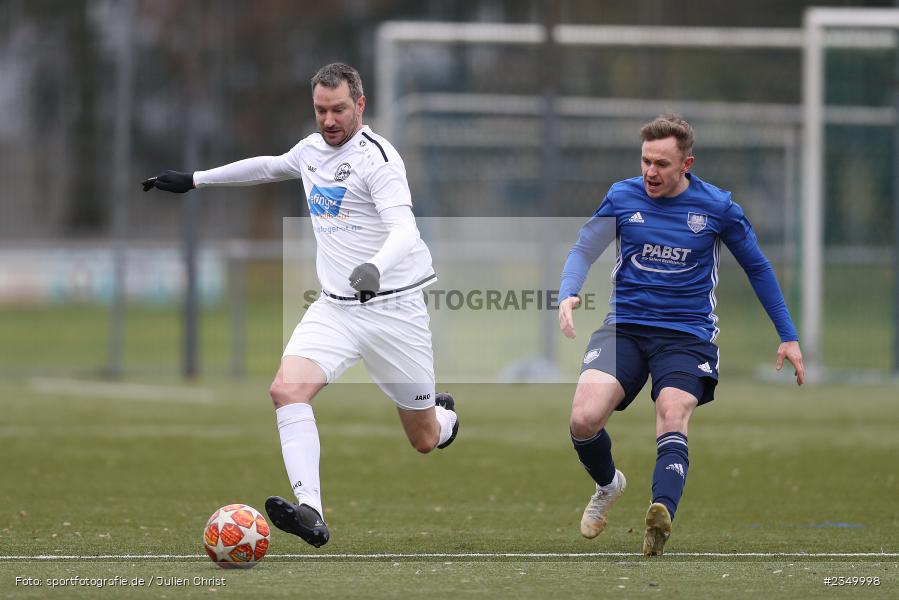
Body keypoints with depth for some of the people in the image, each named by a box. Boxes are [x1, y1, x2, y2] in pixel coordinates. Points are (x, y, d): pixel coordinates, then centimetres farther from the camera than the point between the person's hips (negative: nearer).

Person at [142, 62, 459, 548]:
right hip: (334, 307, 5)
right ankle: (311, 514, -33)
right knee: (287, 388, -24)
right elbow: (269, 166, 32)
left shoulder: (376, 157, -15)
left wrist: (375, 267, -49)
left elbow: (403, 228, -28)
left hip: (392, 306, -5)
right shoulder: (312, 150, 8)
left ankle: (444, 414, 46)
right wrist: (194, 180, 37)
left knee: (425, 440, 6)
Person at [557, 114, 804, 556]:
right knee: (583, 419, -20)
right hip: (624, 328, 2)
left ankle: (662, 510, -53)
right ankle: (608, 485, 14)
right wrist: (568, 295, -12)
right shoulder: (622, 197, 2)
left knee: (673, 416, -29)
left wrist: (788, 337, 14)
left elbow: (757, 268, 12)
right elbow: (583, 251, 11)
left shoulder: (716, 207, -1)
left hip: (687, 333, -2)